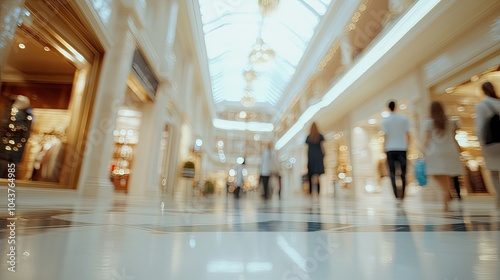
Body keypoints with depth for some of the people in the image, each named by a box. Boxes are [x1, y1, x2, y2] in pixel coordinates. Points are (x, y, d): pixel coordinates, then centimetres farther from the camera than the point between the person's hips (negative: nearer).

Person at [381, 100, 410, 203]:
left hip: (390, 149, -1)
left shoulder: (385, 121, -2)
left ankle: (397, 196, 1)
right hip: (402, 148, 1)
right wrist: (407, 145, 11)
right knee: (403, 173, 11)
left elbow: (385, 136, -5)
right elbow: (408, 134, 0)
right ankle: (402, 196, 14)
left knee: (392, 174, 5)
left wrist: (384, 148, 2)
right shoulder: (404, 118, 1)